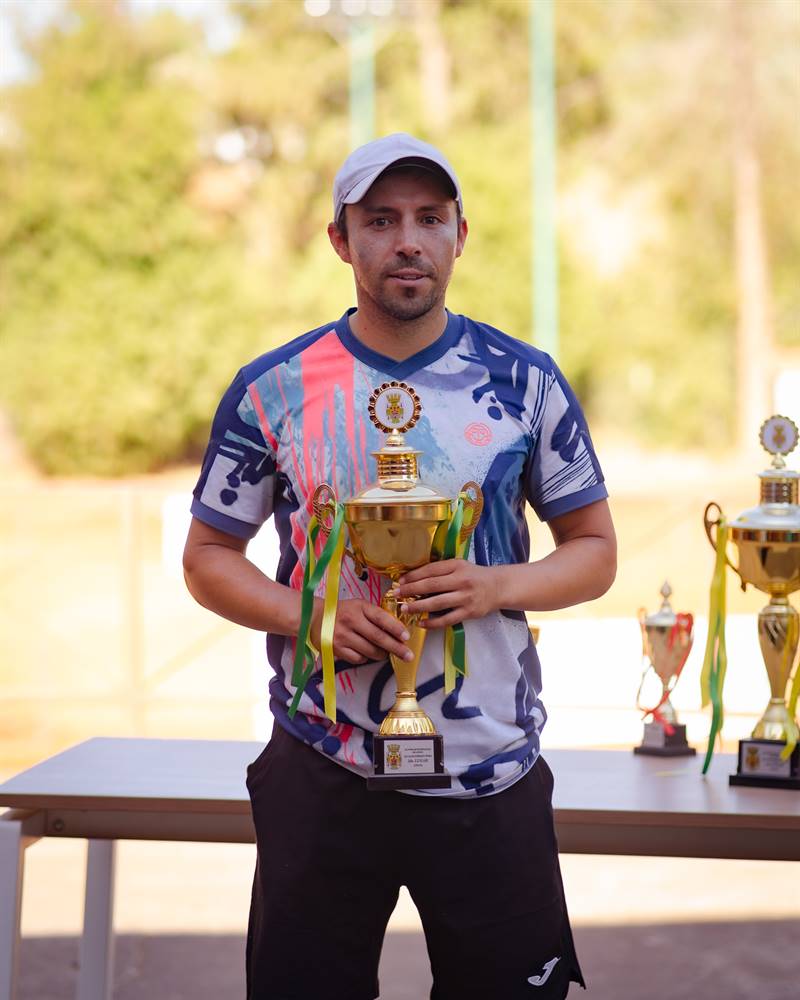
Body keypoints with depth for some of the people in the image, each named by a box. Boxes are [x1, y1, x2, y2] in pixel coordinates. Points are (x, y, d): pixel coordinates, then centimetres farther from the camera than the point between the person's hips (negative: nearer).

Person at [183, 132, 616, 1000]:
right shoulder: (272, 392, 0)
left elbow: (594, 550, 7)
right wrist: (306, 614, -13)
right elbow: (208, 556, 6)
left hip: (492, 776, 0)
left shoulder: (524, 382, 2)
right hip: (321, 774, 0)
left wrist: (500, 585, -13)